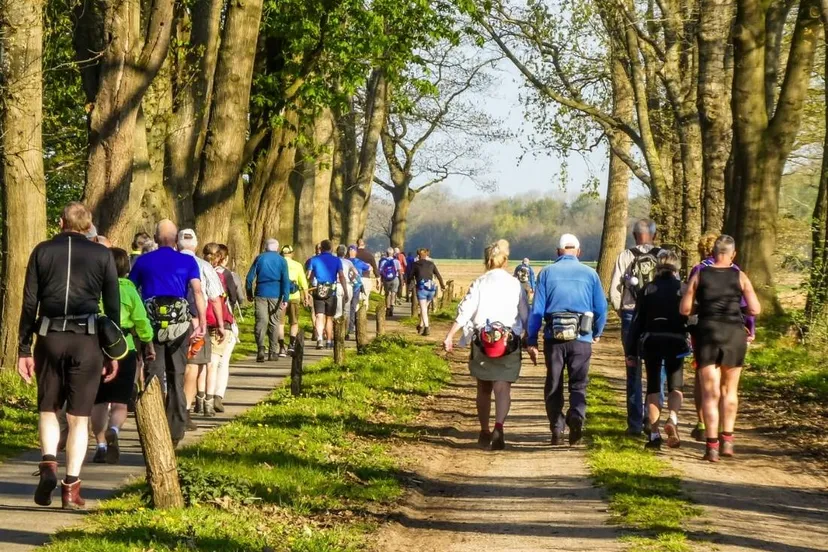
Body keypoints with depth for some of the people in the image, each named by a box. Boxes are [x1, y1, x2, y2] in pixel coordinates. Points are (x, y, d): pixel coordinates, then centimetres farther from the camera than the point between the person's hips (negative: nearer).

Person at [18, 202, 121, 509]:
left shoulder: (43, 251, 7)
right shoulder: (102, 255, 6)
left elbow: (29, 303, 4)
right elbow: (113, 306, 5)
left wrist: (24, 349, 8)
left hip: (49, 337, 1)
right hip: (87, 339, 0)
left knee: (48, 408, 15)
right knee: (79, 416, 5)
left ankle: (48, 462, -9)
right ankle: (71, 486, 1)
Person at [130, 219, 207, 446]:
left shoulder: (143, 261, 9)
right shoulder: (188, 262, 6)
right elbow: (198, 292, -6)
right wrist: (202, 323, -12)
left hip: (151, 322, 0)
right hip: (180, 322, 0)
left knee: (152, 376, 3)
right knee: (176, 377, 10)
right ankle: (175, 431, 11)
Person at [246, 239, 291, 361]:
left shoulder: (259, 258, 6)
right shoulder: (282, 261, 4)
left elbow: (250, 277, 6)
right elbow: (286, 281, -5)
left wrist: (249, 293, 17)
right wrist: (285, 299, -7)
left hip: (261, 294, 0)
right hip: (276, 295, 0)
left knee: (261, 321, -4)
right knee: (274, 322, 8)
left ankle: (261, 348, -24)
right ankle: (272, 352, 8)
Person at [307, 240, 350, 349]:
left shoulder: (314, 260, 2)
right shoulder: (336, 260, 1)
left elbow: (309, 276, 2)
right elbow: (342, 277, -6)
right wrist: (346, 293, -5)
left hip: (318, 291, 0)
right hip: (331, 292, 0)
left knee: (319, 316, -4)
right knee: (329, 317, 13)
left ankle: (319, 338, -26)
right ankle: (329, 341, 20)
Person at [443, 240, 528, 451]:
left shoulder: (480, 283, 1)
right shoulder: (514, 285, 3)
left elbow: (464, 311, -8)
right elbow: (526, 316, 3)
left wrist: (449, 336, -8)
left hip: (482, 341, 1)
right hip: (509, 342, -1)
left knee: (484, 388, 15)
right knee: (503, 388, -5)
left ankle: (484, 432, 24)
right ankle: (499, 427, -28)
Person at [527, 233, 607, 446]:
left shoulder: (547, 273, 3)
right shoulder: (590, 274, 4)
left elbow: (536, 309, 0)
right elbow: (601, 308, 6)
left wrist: (532, 340, 4)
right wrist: (597, 334, 23)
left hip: (554, 336, 0)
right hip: (581, 338, 0)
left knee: (554, 386, 11)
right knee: (578, 384, 5)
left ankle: (557, 429, 8)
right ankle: (577, 416, -22)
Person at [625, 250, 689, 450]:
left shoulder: (648, 290, 4)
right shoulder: (683, 289, 0)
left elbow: (637, 321, 4)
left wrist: (631, 351, 8)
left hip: (651, 341, 1)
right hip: (676, 341, -1)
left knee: (653, 388, 10)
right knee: (675, 386, 8)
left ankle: (654, 433, 4)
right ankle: (673, 419, -21)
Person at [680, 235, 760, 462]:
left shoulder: (699, 276, 2)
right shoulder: (740, 277, 0)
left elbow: (685, 309, 0)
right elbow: (755, 309, -5)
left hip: (707, 333, 0)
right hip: (734, 333, 0)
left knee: (710, 392, 2)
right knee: (730, 389, 17)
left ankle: (712, 445, -5)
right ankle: (727, 439, 13)